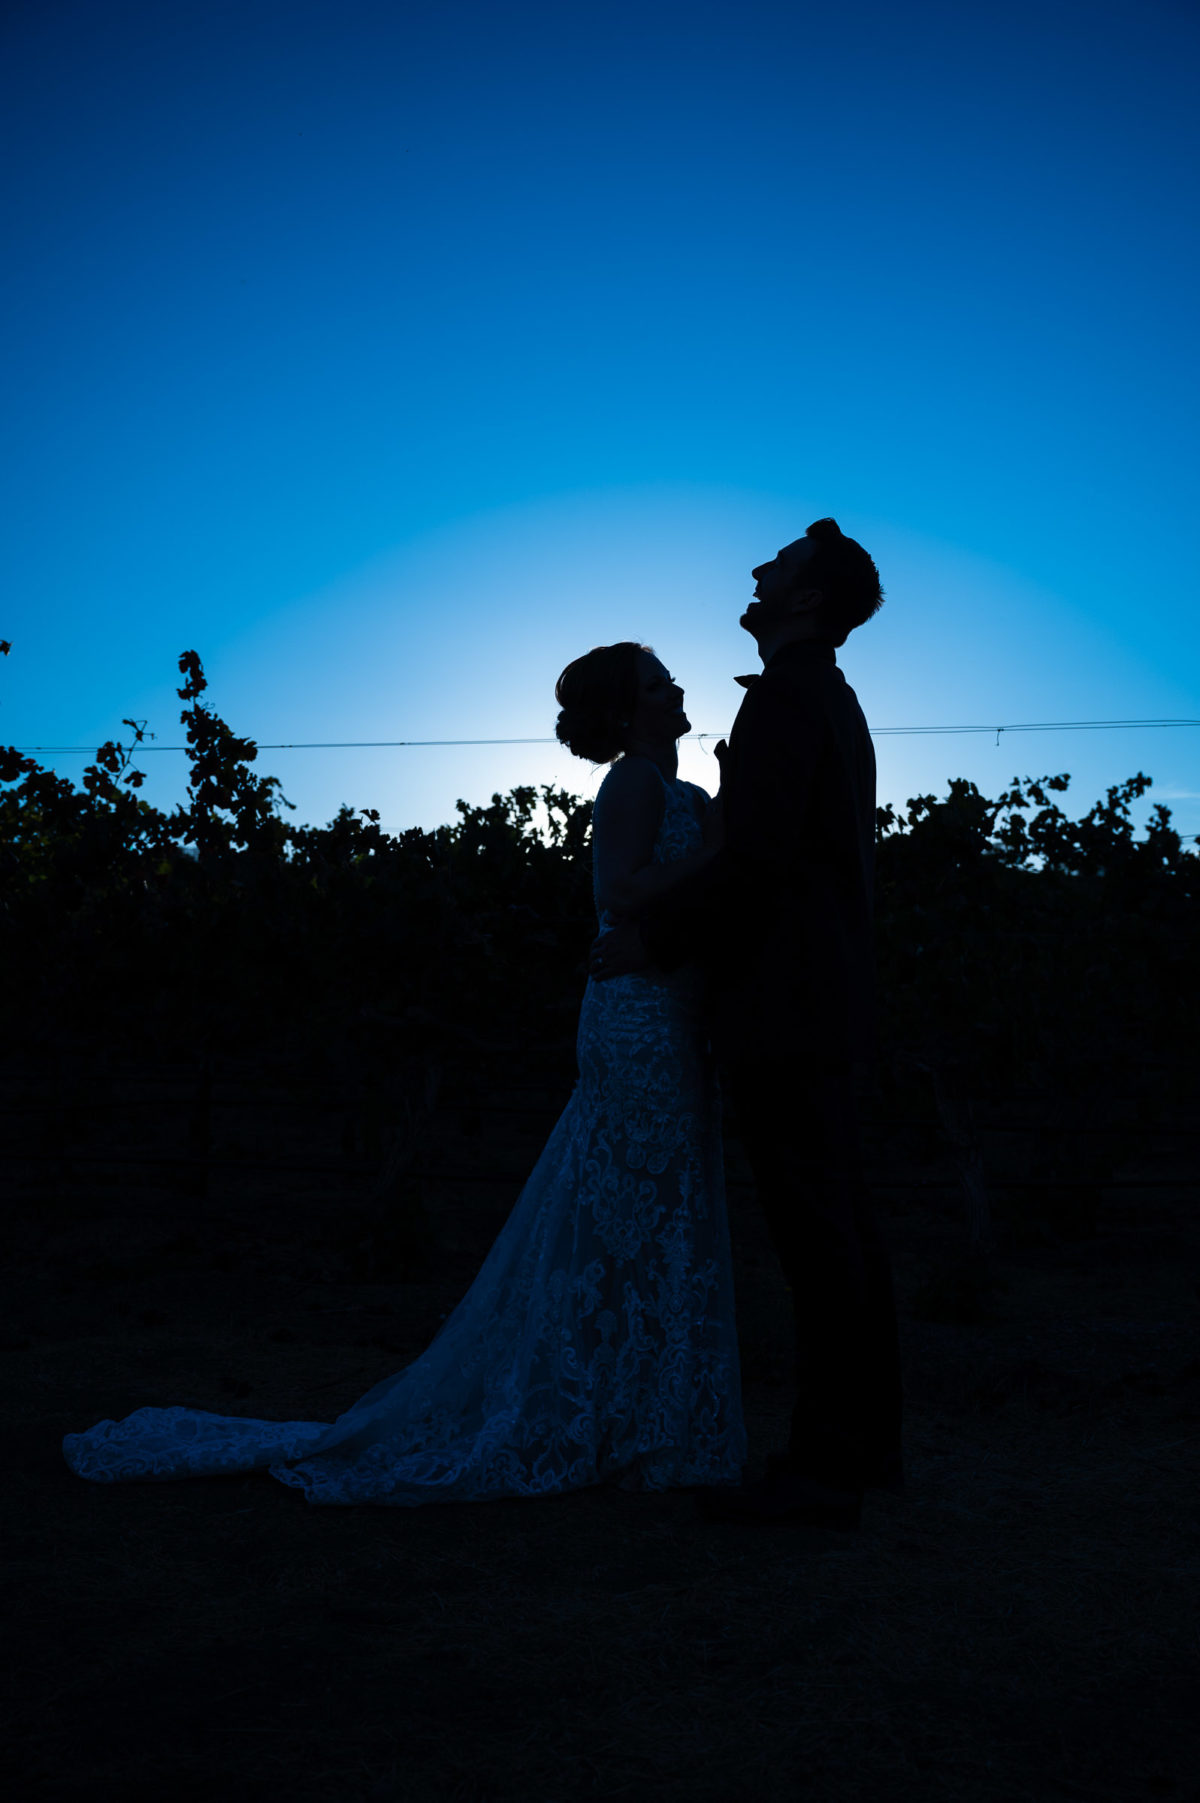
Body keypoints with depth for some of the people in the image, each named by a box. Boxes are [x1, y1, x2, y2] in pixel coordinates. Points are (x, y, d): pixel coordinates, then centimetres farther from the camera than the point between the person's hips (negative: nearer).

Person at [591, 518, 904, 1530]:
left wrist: (655, 935, -10)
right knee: (843, 1226, 12)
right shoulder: (837, 704, 20)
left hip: (786, 1009, -10)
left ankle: (823, 1471, -4)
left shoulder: (783, 696, -11)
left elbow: (760, 856, -20)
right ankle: (869, 1441, 20)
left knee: (816, 1231, -8)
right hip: (830, 1004, 10)